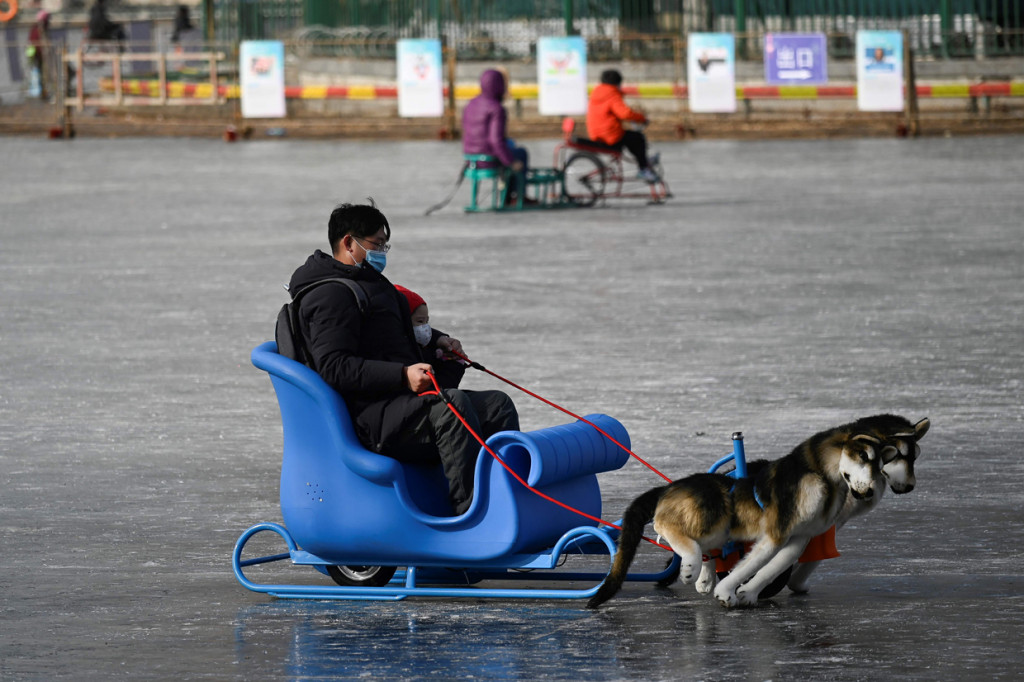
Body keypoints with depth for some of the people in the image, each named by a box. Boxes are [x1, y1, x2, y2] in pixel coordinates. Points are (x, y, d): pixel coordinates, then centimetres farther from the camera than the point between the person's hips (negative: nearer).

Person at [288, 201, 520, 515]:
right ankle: (473, 510, -39)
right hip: (370, 416, -11)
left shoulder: (370, 283, 26)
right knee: (452, 403, -33)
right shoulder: (332, 295, -9)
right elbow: (333, 366, -21)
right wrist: (402, 376, -28)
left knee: (497, 404, 1)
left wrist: (436, 340, 27)